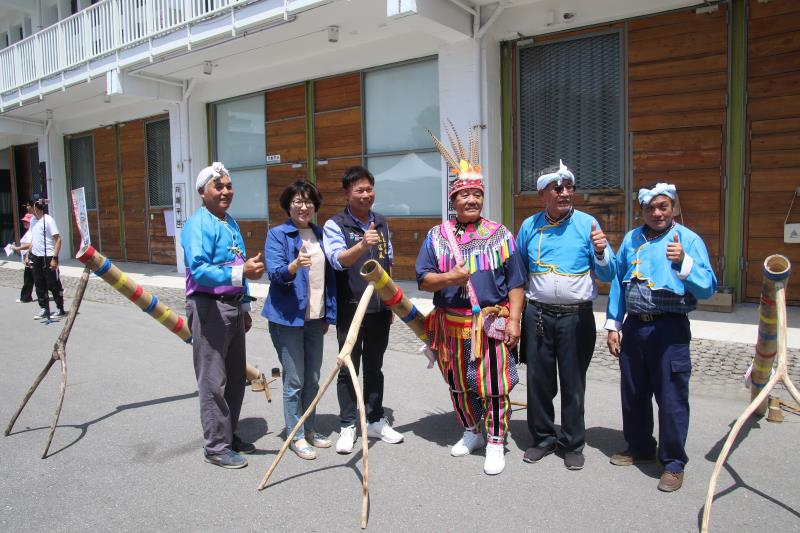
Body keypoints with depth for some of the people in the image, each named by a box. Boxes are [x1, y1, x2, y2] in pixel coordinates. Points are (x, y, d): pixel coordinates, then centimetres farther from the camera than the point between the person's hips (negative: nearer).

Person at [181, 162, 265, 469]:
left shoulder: (231, 223, 14)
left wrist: (244, 306, 19)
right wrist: (241, 272, -35)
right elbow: (198, 270, -24)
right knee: (213, 381, -2)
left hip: (233, 307, 9)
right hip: (208, 307, -9)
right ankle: (216, 447, 11)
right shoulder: (198, 224, -12)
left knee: (236, 377, 16)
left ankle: (229, 435, 31)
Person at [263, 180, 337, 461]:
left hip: (315, 317, 6)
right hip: (288, 317, -6)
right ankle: (296, 436, 15)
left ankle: (309, 429, 29)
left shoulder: (320, 235, 10)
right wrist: (295, 265, -39)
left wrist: (329, 314, 14)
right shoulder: (277, 234, -6)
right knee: (294, 380, 0)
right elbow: (274, 272, -18)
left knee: (313, 378, 13)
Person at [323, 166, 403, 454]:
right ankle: (348, 426, 16)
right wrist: (362, 245, -43)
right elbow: (338, 260, -24)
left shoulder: (381, 223, 10)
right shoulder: (335, 225, -7)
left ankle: (375, 421, 26)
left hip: (379, 308, 5)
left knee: (374, 367, 14)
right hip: (350, 308, -5)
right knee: (349, 368, 4)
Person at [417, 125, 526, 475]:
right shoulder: (437, 236, 4)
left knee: (494, 385, 1)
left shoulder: (500, 234, 2)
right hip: (452, 325, 2)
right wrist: (448, 278, -19)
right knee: (459, 384, 15)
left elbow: (515, 283, 1)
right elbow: (423, 279, 0)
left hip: (492, 324, -2)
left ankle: (495, 443, 16)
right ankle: (471, 432, 35)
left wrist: (513, 320, -7)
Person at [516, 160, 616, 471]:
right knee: (538, 381, 10)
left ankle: (572, 444, 24)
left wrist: (600, 251, -20)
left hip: (577, 316, -2)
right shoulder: (529, 226, 5)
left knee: (573, 384, 8)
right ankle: (543, 438, 28)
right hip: (538, 315, 2)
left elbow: (608, 275, -1)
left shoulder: (587, 224, -1)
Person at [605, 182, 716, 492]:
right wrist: (613, 326, 10)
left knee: (671, 398, 1)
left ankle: (673, 464, 18)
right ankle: (640, 449, 36)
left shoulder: (689, 240, -4)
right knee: (633, 394, 16)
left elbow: (708, 288, -11)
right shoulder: (631, 240, 10)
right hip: (634, 327, 5)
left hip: (669, 329, -5)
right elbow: (618, 283, 13)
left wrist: (683, 262, -26)